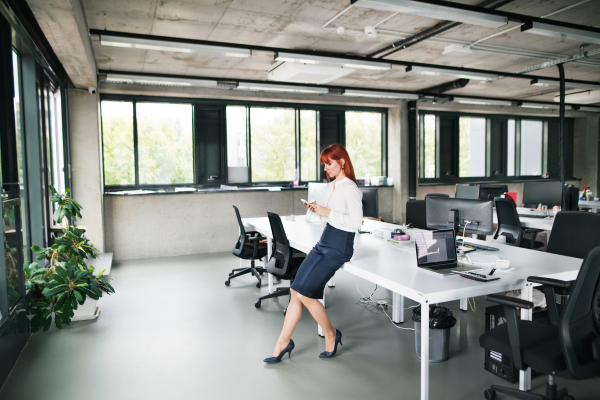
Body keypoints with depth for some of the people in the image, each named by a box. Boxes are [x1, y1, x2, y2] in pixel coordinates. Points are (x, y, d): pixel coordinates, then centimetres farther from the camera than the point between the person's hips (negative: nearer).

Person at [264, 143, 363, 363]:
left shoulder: (350, 189, -14)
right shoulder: (331, 186, 13)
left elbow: (356, 222, -21)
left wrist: (328, 212, -20)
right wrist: (316, 209, 5)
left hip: (338, 248, -8)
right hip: (324, 243, 9)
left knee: (304, 292, -11)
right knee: (296, 290, 2)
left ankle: (330, 334, 11)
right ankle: (284, 341, 11)